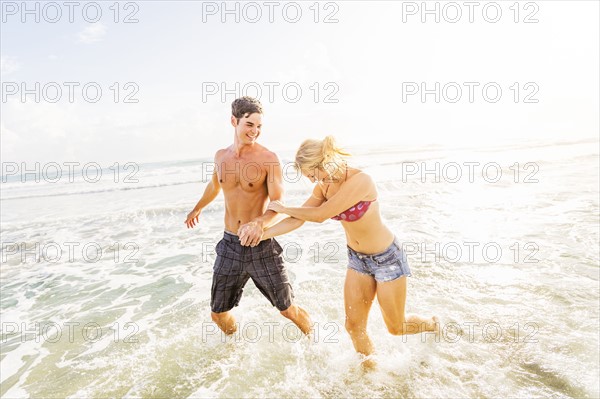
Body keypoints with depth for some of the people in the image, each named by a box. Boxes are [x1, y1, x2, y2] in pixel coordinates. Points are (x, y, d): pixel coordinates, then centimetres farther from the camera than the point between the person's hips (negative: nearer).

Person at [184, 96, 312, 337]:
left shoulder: (268, 159, -11)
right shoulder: (221, 156, 4)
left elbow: (278, 204, -17)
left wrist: (259, 223, -38)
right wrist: (198, 208, 42)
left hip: (261, 245, -4)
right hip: (230, 245, 4)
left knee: (288, 310, 7)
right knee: (218, 314, 14)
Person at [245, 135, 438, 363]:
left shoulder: (360, 180, -31)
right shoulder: (324, 186, -7)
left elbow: (320, 215, -30)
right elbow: (298, 220, -6)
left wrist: (283, 208, -16)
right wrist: (260, 235, -12)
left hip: (386, 258, -6)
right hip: (357, 258, 6)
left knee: (395, 327, 13)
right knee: (354, 325, 9)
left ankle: (432, 323, 45)